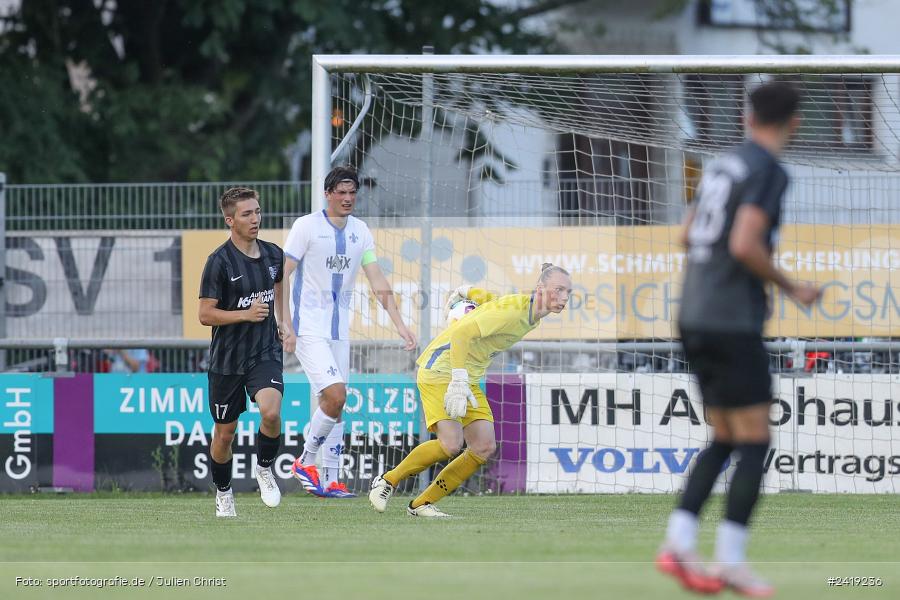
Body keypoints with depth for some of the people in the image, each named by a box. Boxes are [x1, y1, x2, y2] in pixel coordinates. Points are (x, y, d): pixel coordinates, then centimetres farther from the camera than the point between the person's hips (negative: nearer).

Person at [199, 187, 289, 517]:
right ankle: (223, 493, 31)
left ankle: (264, 468, 3)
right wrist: (246, 314, -22)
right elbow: (206, 314, -13)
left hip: (265, 353, 2)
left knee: (271, 412, -24)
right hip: (227, 359, -2)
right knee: (225, 432, 8)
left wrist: (282, 324, 23)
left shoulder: (273, 255, 4)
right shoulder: (220, 261, -13)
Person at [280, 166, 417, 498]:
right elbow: (281, 277, -9)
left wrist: (400, 324, -4)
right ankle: (305, 462, -1)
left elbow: (378, 282, 6)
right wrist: (286, 326, -15)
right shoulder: (307, 226, -9)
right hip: (308, 329, -6)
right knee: (335, 395, -19)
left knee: (334, 403, 6)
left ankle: (330, 481, 11)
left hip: (339, 330, 6)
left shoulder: (360, 232, 7)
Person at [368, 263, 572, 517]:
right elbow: (461, 333, -32)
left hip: (468, 378, 9)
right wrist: (458, 382, -37)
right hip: (439, 370, -9)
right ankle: (387, 481, -1)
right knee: (451, 444, -23)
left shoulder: (531, 314, 4)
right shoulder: (511, 311, -26)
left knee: (485, 447, -5)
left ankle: (422, 504, 5)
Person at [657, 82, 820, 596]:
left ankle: (679, 544, 3)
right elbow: (745, 245, -23)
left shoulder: (724, 165, 15)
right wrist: (793, 289, -9)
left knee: (726, 441, 14)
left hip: (697, 320, 8)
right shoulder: (770, 171, -12)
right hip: (733, 324, -8)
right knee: (755, 443, -2)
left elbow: (689, 237, 25)